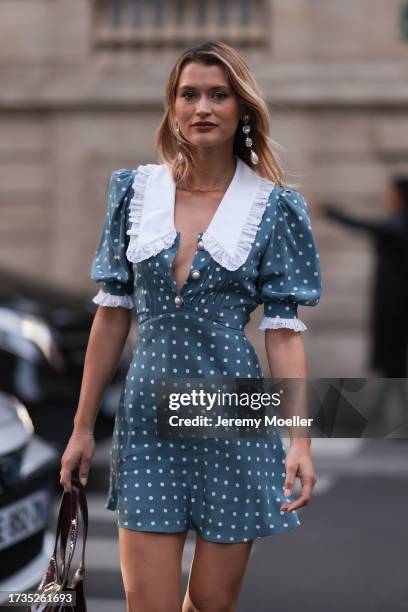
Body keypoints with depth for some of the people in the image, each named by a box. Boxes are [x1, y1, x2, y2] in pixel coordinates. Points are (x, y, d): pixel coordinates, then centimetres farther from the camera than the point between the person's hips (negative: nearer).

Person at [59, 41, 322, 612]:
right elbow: (112, 314, 7)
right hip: (149, 414, 1)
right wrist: (83, 426, 7)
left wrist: (301, 438, -11)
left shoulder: (273, 206, -2)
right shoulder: (136, 191, 4)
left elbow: (284, 330, -3)